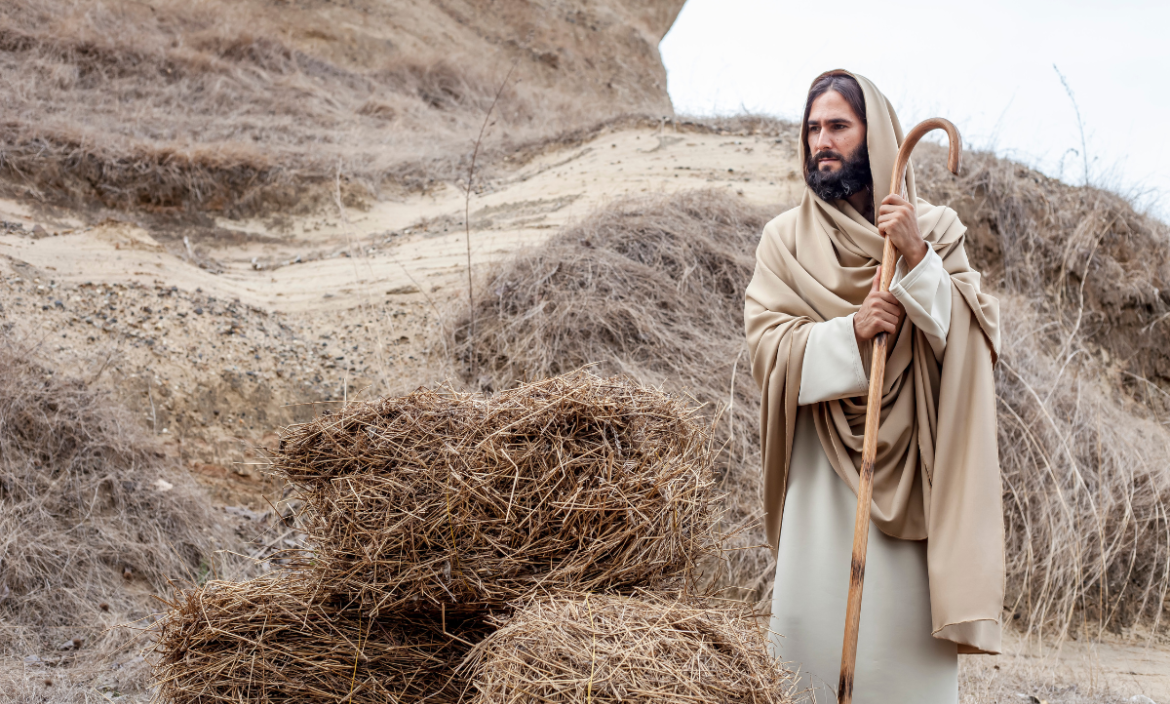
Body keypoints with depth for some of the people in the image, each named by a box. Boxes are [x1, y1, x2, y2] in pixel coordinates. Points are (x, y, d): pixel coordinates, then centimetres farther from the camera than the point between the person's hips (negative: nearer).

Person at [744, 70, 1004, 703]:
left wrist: (918, 260, -17)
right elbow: (767, 344, -5)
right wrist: (851, 332, -20)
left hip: (908, 468, -1)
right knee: (816, 616, 0)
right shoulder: (785, 237, 5)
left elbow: (975, 339, -6)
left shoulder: (935, 229, 5)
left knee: (907, 631, -1)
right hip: (822, 470, 1)